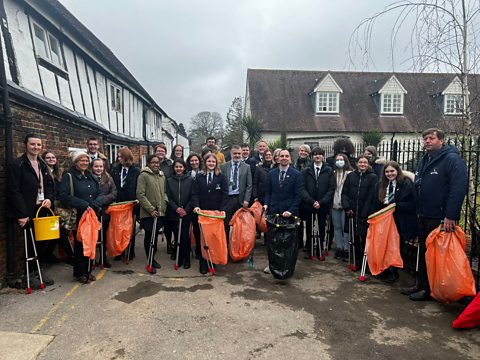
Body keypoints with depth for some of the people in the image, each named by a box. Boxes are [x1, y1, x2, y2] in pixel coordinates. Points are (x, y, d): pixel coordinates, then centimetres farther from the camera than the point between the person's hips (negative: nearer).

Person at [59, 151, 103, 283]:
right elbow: (64, 196, -17)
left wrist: (93, 205, -10)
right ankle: (79, 273, 18)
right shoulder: (69, 176, -5)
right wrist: (84, 205, -18)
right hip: (78, 216, -5)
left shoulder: (90, 177, 13)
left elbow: (100, 194, 10)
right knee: (79, 244, 3)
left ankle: (86, 270, 23)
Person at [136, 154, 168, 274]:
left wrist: (165, 202, 4)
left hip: (160, 212, 5)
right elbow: (140, 195, -12)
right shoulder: (143, 175, -7)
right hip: (148, 213, -5)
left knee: (155, 235, 14)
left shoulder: (162, 176, 11)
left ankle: (153, 258, 27)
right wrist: (151, 209, -15)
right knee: (149, 236, 3)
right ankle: (150, 262, 13)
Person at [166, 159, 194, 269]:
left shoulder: (190, 180, 2)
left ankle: (186, 259, 8)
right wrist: (176, 208, -12)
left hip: (186, 213, -1)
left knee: (185, 236, -3)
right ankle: (179, 258, 19)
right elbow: (168, 197, 2)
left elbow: (192, 197, 0)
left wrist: (186, 210, -10)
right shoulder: (169, 181, 7)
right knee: (177, 236, 5)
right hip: (173, 213, 2)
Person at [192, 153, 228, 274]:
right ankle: (203, 264, 8)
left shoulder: (221, 177, 4)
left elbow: (225, 194, 0)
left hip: (217, 212, -1)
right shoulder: (199, 177, 9)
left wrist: (222, 209, -10)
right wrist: (196, 206, -13)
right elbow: (195, 193, 3)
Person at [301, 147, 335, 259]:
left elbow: (331, 189, -2)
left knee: (321, 229, 7)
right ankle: (309, 250, 21)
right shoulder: (306, 171, 3)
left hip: (323, 206, 0)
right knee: (309, 228, 7)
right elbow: (303, 188, -2)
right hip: (308, 204, 0)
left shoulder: (329, 171, 3)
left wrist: (321, 202, -12)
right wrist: (312, 201, -13)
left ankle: (319, 250, 20)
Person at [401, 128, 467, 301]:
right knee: (423, 251, 16)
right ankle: (420, 284, 28)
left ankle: (429, 289, 17)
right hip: (424, 216, 8)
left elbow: (459, 188, -22)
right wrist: (419, 209, 15)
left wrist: (451, 216, -25)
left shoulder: (452, 159, -13)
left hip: (440, 218, -8)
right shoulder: (424, 160, 15)